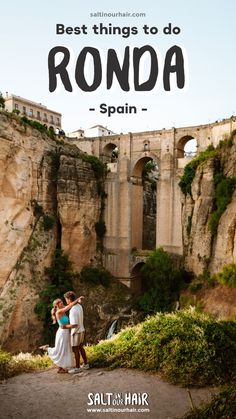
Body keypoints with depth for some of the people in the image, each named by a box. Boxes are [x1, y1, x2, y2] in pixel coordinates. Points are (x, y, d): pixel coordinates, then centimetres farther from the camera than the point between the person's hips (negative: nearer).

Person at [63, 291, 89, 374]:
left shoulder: (73, 311, -28)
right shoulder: (79, 306, 1)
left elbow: (74, 325, -29)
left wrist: (66, 326, -15)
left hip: (76, 332, -9)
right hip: (81, 330, 9)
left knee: (75, 350, 5)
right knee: (80, 347, 20)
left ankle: (77, 368, 17)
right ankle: (85, 364, 30)